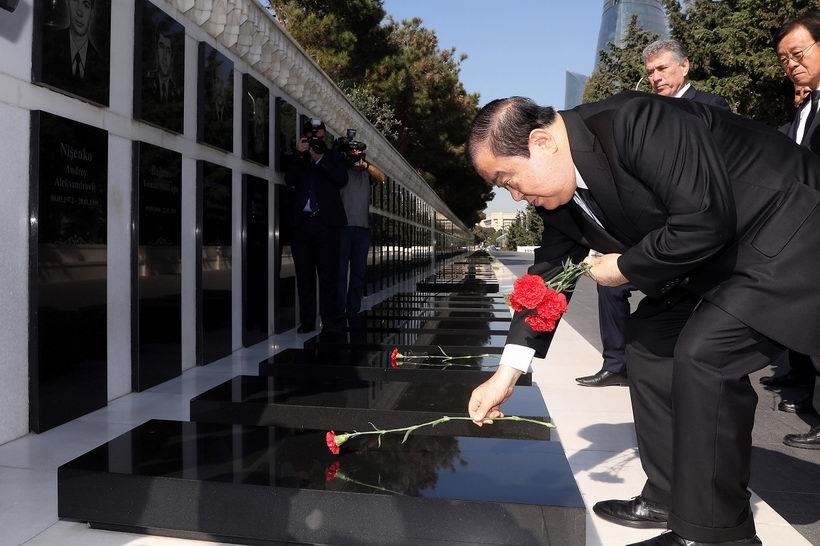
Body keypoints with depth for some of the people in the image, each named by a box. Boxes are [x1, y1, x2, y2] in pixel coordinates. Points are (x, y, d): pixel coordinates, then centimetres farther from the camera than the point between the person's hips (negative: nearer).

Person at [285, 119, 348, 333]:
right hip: (302, 222, 2)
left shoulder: (332, 157, 13)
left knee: (328, 274, -4)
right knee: (304, 275, 2)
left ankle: (330, 321, -1)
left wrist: (320, 159, -7)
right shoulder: (297, 159, 15)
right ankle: (307, 321, 6)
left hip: (325, 222, -2)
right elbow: (290, 181, -2)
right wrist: (300, 155, -8)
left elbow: (342, 179, -5)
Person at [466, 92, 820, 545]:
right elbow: (548, 274, 1)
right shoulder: (559, 191, -3)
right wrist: (506, 374, -1)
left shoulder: (635, 121, -30)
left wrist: (626, 268, -18)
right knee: (647, 343, 7)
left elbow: (704, 220, -34)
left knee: (703, 354, -21)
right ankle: (671, 499, 19)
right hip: (715, 253, 9)